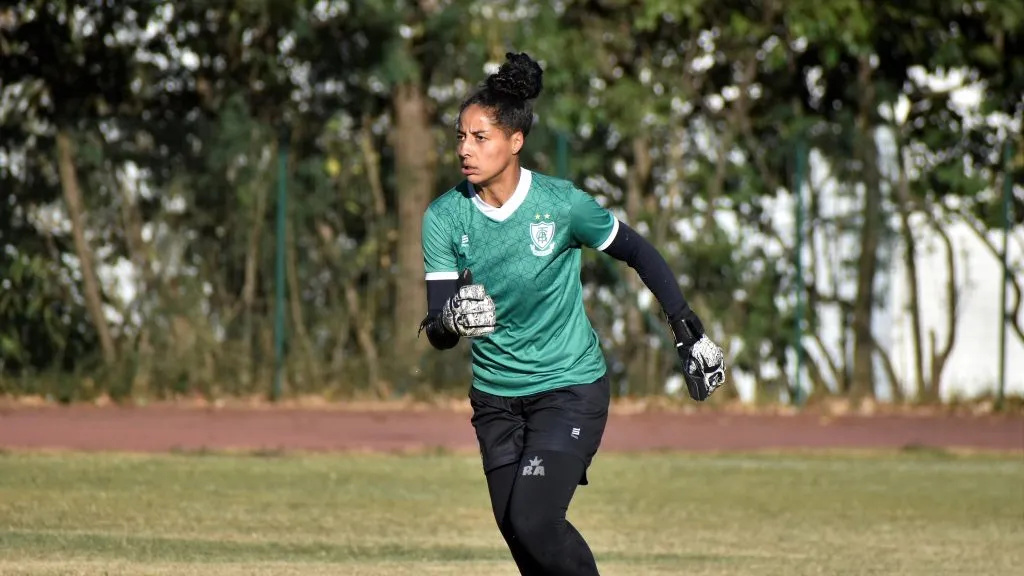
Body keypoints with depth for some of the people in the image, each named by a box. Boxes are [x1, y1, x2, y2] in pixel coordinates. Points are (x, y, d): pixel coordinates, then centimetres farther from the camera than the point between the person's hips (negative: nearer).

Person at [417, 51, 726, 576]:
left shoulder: (563, 204, -15)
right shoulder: (445, 216, -8)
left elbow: (639, 254, 1)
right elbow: (436, 334, -10)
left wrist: (691, 336, 4)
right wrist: (451, 321, -35)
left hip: (571, 389, -4)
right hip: (496, 396, 4)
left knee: (533, 523, -17)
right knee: (516, 533, 5)